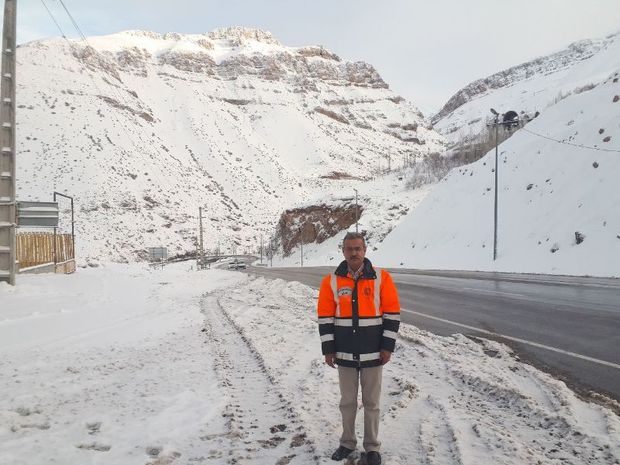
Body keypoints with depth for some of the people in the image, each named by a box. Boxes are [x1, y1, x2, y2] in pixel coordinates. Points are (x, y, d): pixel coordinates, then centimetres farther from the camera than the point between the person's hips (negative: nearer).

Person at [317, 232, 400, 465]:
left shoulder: (382, 277, -6)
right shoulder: (331, 281, -2)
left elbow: (392, 314, -3)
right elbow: (325, 317, 2)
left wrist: (387, 347, -5)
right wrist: (328, 350, -1)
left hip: (373, 353, -1)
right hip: (344, 354, 1)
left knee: (371, 402, 10)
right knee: (347, 401, 14)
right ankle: (347, 443, 31)